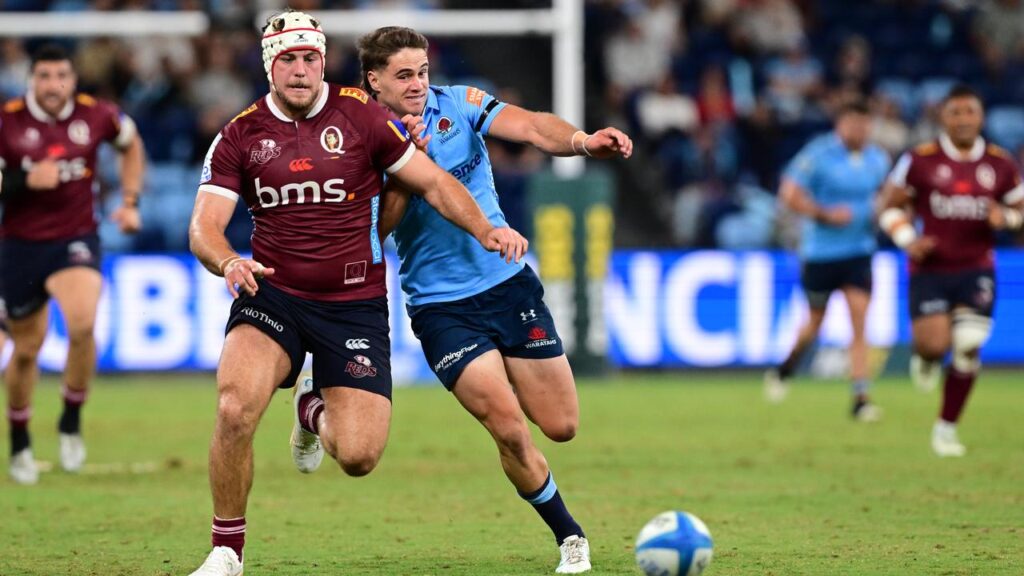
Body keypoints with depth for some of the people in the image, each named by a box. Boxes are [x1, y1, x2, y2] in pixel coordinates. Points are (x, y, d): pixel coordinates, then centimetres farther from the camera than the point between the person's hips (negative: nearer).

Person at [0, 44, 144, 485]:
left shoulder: (96, 115, -5)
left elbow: (132, 146, 17)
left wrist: (130, 202, 9)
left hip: (75, 240, 0)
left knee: (82, 323, -27)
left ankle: (71, 423, -5)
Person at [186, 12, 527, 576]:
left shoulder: (361, 116, -3)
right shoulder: (240, 135, 0)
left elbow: (433, 182, 3)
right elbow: (204, 225, -5)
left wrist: (485, 230, -14)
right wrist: (227, 261, -28)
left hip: (354, 303, 0)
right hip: (272, 294, 0)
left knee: (358, 456, -9)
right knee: (234, 408, -28)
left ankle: (317, 410, 31)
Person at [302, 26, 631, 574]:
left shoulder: (460, 104, -2)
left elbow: (531, 127, -18)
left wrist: (581, 140, -38)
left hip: (509, 281, 3)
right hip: (442, 307, -3)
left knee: (561, 426, 5)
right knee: (510, 431, -15)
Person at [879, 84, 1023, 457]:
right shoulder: (921, 160, -4)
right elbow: (891, 206, 4)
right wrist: (908, 240, -12)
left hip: (976, 271, 2)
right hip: (929, 270, -2)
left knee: (967, 349, -7)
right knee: (934, 345, -16)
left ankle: (947, 427, 9)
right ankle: (925, 357, 25)